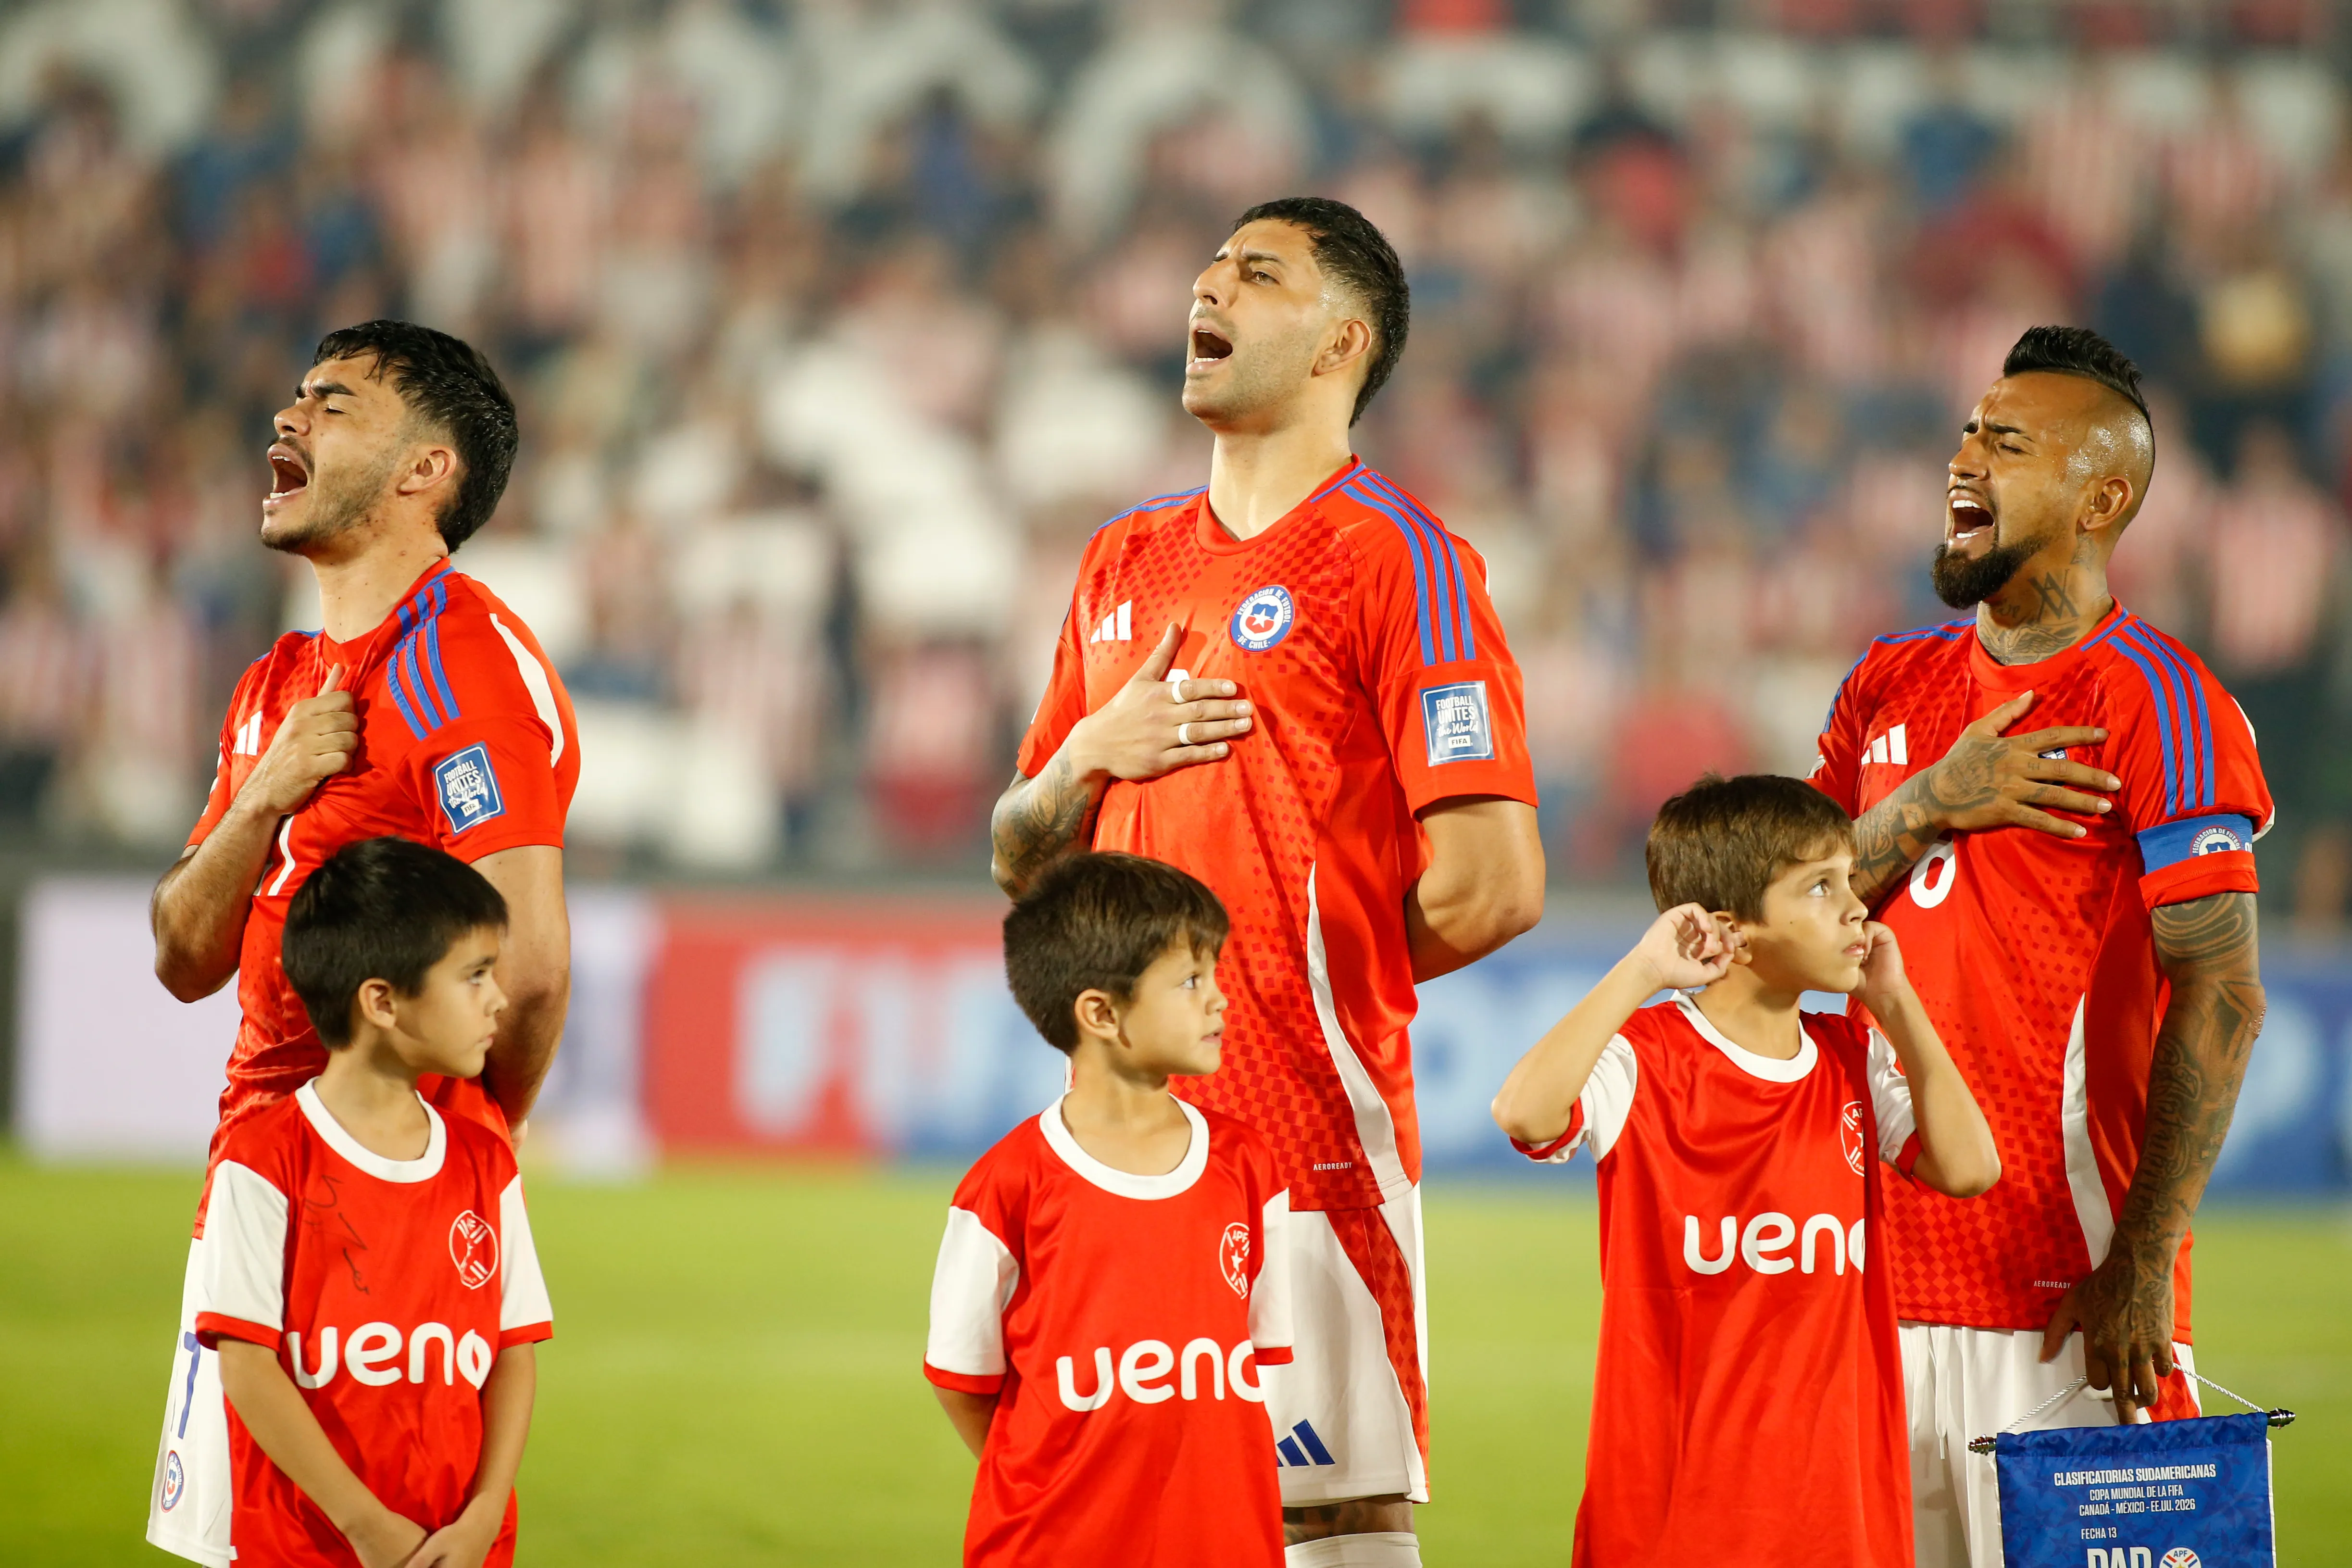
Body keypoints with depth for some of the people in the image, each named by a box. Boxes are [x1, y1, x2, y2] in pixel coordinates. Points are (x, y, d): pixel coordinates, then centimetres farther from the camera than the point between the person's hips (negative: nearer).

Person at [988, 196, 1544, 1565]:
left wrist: (1322, 977, 2)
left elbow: (1492, 889, -12)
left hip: (1310, 1135, -7)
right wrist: (1093, 755, 3)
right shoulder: (1124, 563, 18)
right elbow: (1021, 864, 24)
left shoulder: (1394, 559, -5)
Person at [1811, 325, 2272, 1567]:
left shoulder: (2154, 704, -7)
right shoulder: (1890, 688, 15)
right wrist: (1927, 807, -7)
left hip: (2067, 1285, -6)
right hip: (1885, 1272, 6)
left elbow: (2220, 999, -12)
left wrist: (2142, 1262, -19)